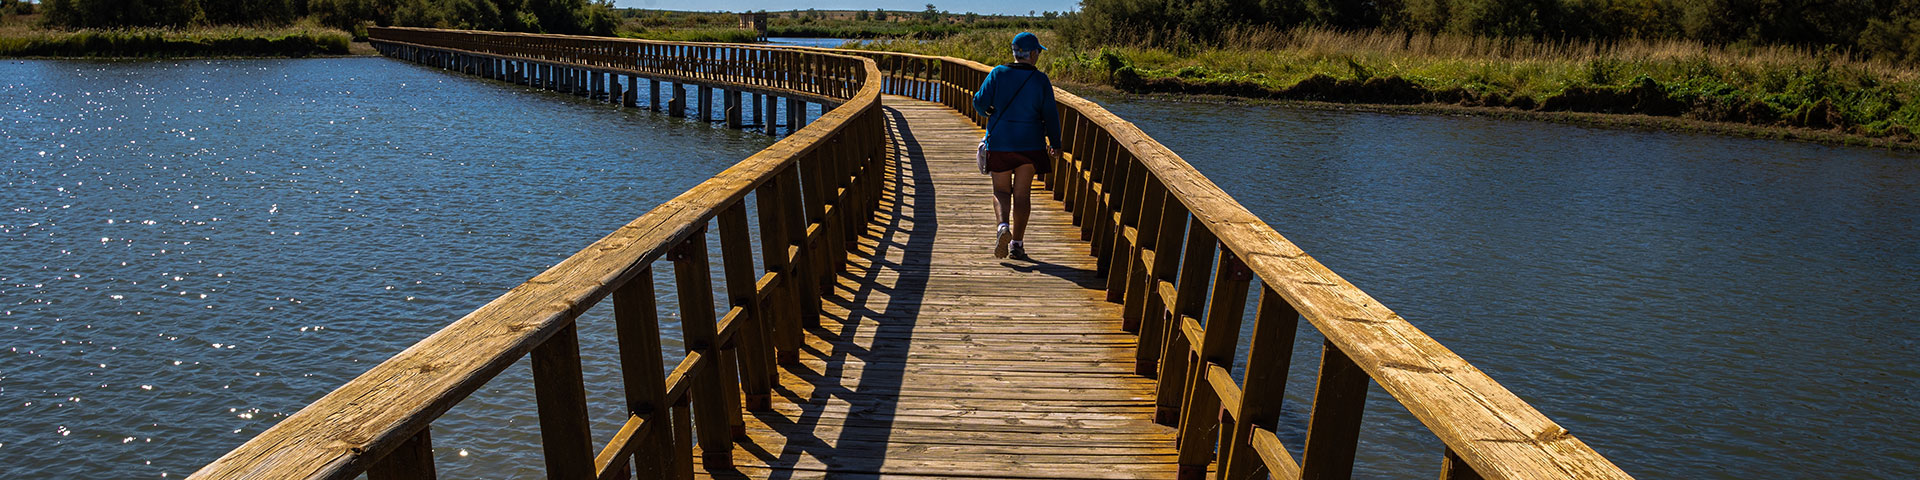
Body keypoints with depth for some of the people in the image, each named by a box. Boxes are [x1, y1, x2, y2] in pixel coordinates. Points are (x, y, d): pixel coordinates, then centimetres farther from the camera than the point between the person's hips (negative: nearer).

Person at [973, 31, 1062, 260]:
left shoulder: (997, 74, -3)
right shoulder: (1040, 80, -4)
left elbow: (980, 102, -6)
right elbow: (1050, 114, -3)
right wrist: (1055, 143, 8)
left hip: (999, 142, 1)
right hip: (1030, 144, 0)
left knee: (1001, 190, 12)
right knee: (1022, 194, 8)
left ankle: (1003, 225, -16)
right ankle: (1017, 243, 9)